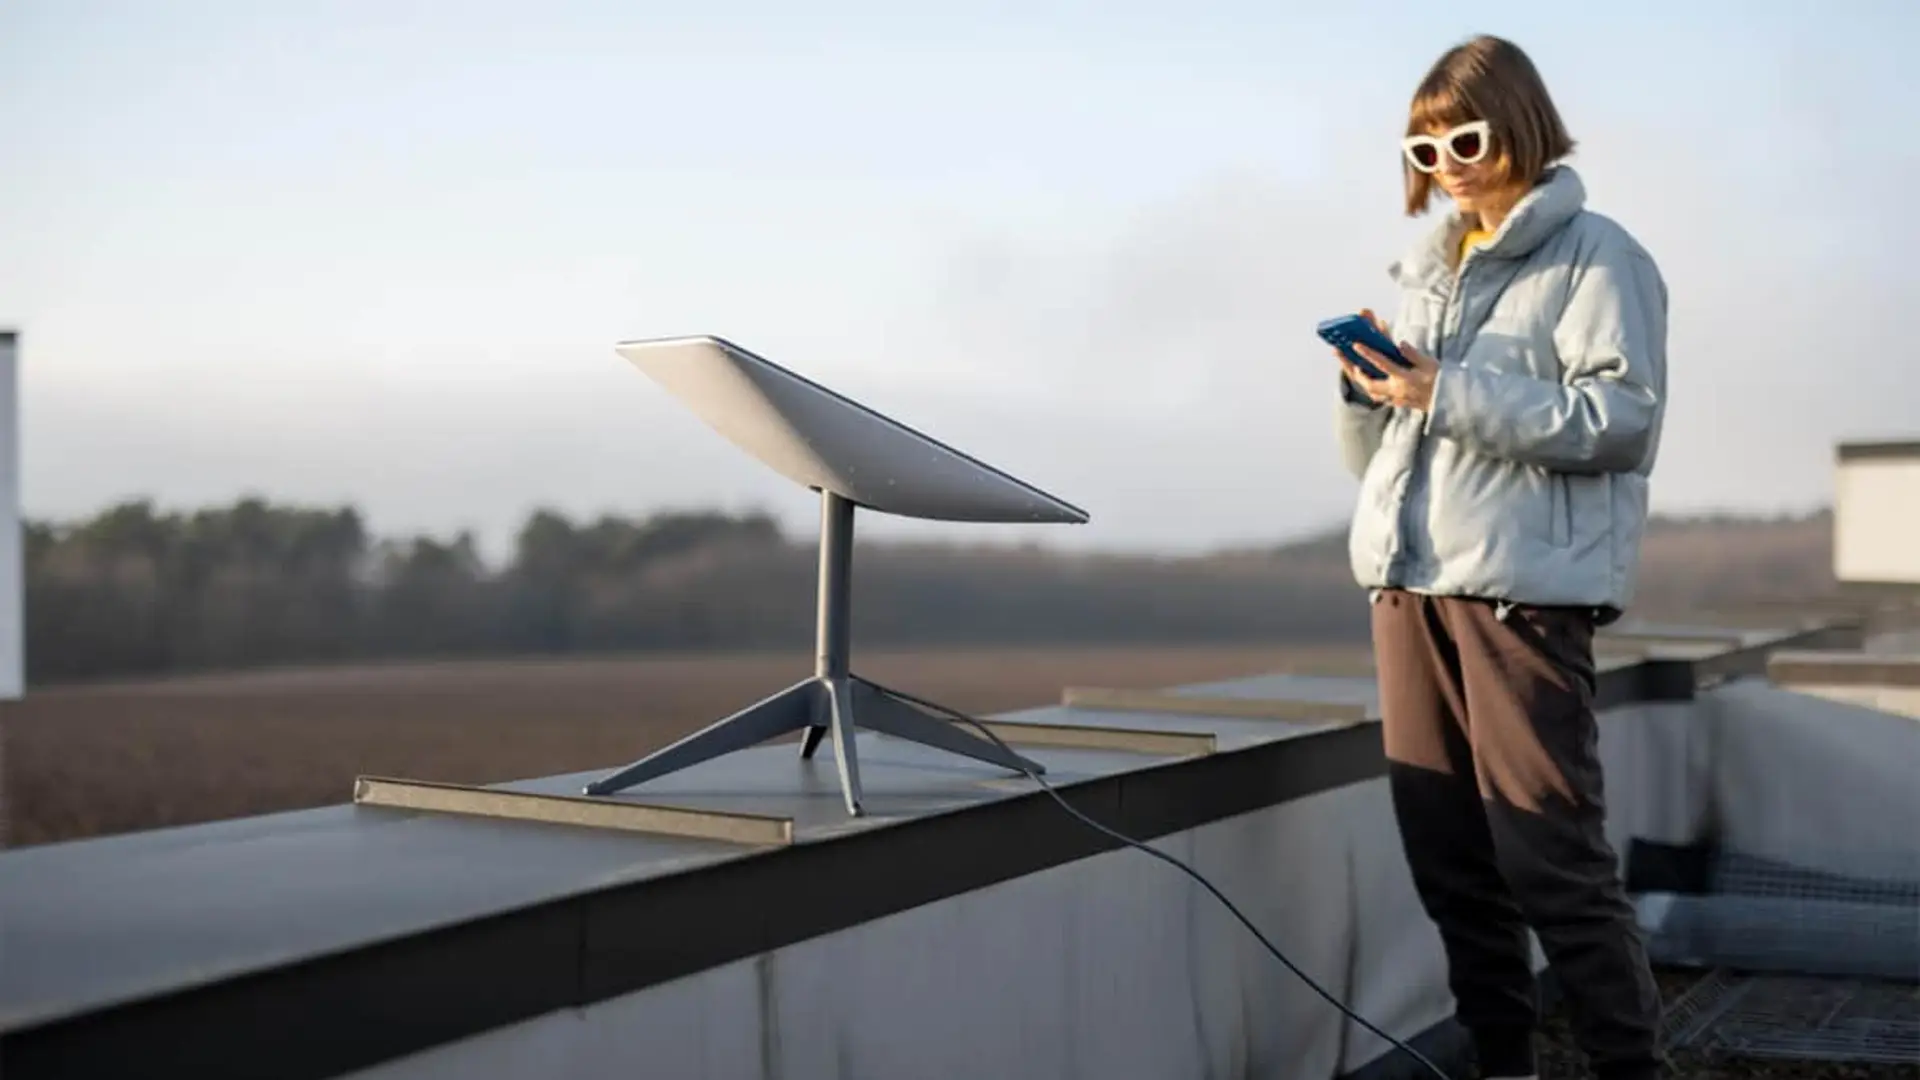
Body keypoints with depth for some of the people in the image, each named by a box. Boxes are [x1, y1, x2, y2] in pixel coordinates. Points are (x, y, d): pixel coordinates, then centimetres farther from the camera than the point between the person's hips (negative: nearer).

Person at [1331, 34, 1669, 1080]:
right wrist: (1369, 386, 0)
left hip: (1525, 588, -7)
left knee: (1550, 857, -8)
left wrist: (1448, 394, -17)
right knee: (1447, 857, 9)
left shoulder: (1596, 256, 0)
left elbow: (1622, 416, -14)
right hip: (1408, 583, 7)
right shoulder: (1425, 271, 20)